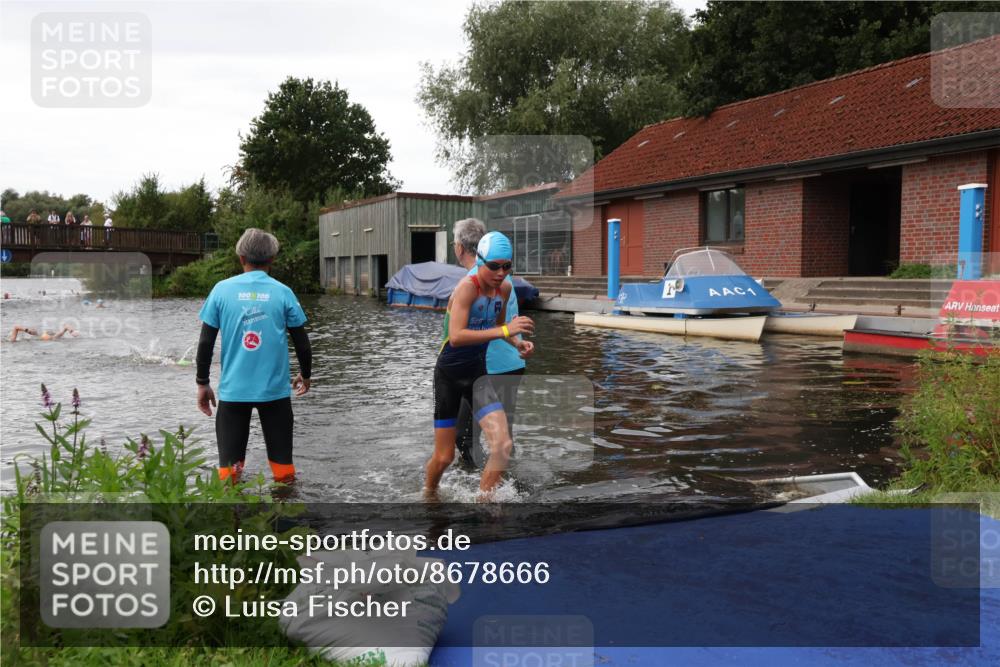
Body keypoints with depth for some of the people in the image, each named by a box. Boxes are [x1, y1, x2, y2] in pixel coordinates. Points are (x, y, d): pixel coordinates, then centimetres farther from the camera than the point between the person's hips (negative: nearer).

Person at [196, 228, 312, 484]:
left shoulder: (222, 290, -1)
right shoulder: (282, 292, -2)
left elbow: (206, 342, -1)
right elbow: (301, 342, 3)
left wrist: (202, 383, 10)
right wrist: (305, 375, 20)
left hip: (233, 390, 0)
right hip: (275, 390, 0)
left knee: (229, 465, 9)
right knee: (282, 465, 9)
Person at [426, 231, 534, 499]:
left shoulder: (504, 288, 0)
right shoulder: (467, 287, -20)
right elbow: (456, 337, -33)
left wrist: (517, 343, 1)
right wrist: (504, 331, -37)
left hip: (478, 373, 5)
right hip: (449, 374, -5)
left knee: (503, 445, -13)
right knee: (444, 457, 7)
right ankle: (428, 495, 38)